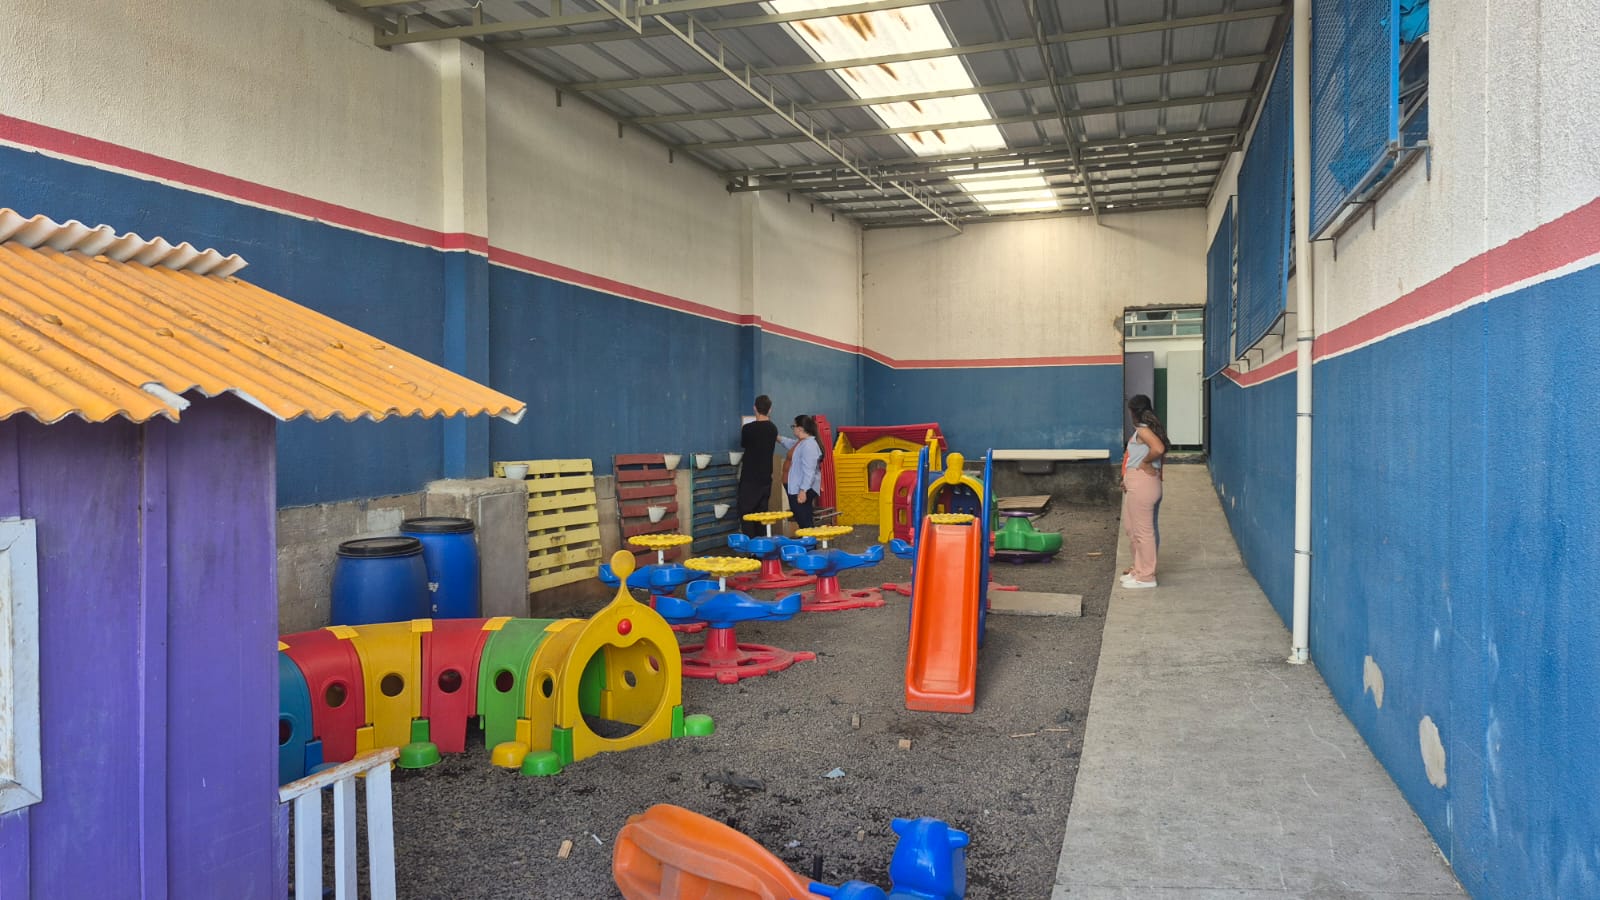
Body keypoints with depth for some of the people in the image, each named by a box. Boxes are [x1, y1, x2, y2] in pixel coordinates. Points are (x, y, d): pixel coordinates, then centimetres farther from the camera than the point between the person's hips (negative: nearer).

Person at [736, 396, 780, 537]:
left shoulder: (748, 428, -12)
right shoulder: (773, 429, 2)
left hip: (749, 478, -5)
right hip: (766, 477, 5)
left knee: (746, 513, -2)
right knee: (762, 512, 10)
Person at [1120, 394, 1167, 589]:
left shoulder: (1142, 430, -16)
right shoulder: (1144, 429, 14)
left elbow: (1158, 449, -32)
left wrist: (1145, 462, -17)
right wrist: (1128, 479, 18)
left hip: (1142, 485, -10)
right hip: (1136, 484, 10)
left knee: (1142, 531, -3)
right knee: (1131, 528, 20)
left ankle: (1146, 576, 4)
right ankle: (1140, 569, 31)